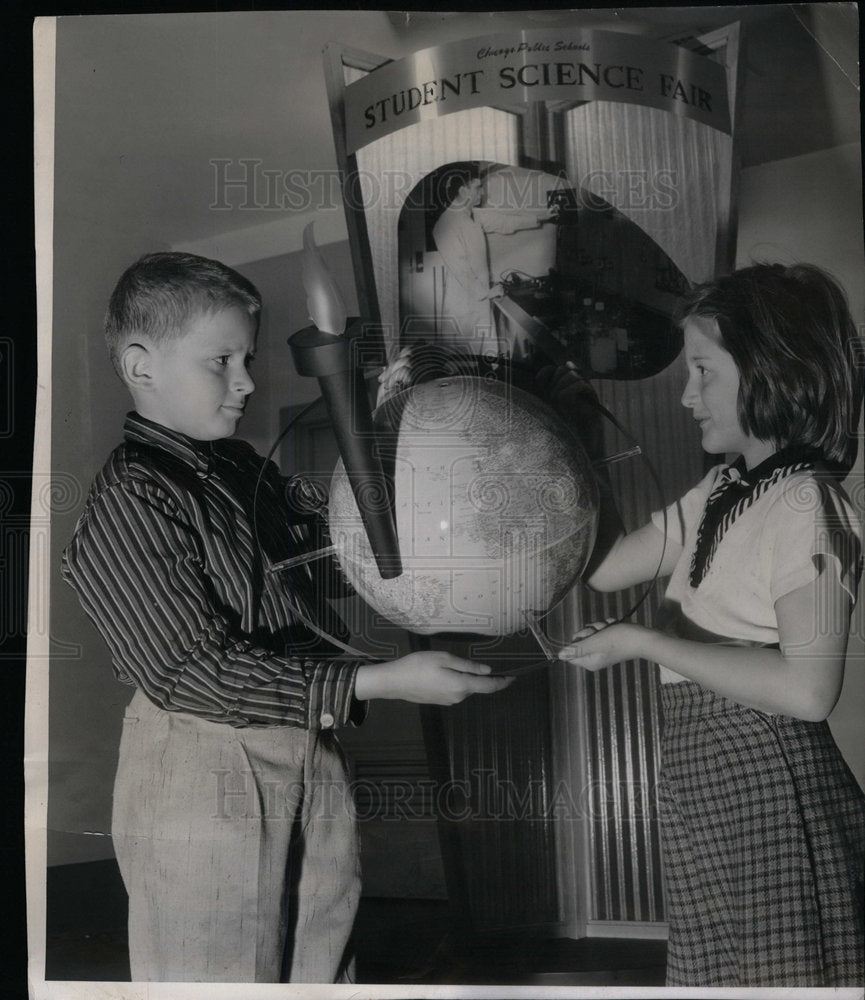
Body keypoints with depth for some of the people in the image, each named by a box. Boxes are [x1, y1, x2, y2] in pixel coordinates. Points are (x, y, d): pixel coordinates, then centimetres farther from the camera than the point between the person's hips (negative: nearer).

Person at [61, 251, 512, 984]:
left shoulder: (242, 469, 10)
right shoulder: (127, 501, -17)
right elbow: (198, 670, -24)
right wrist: (379, 682, -27)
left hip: (309, 758, 8)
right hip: (204, 780, -8)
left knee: (323, 971, 18)